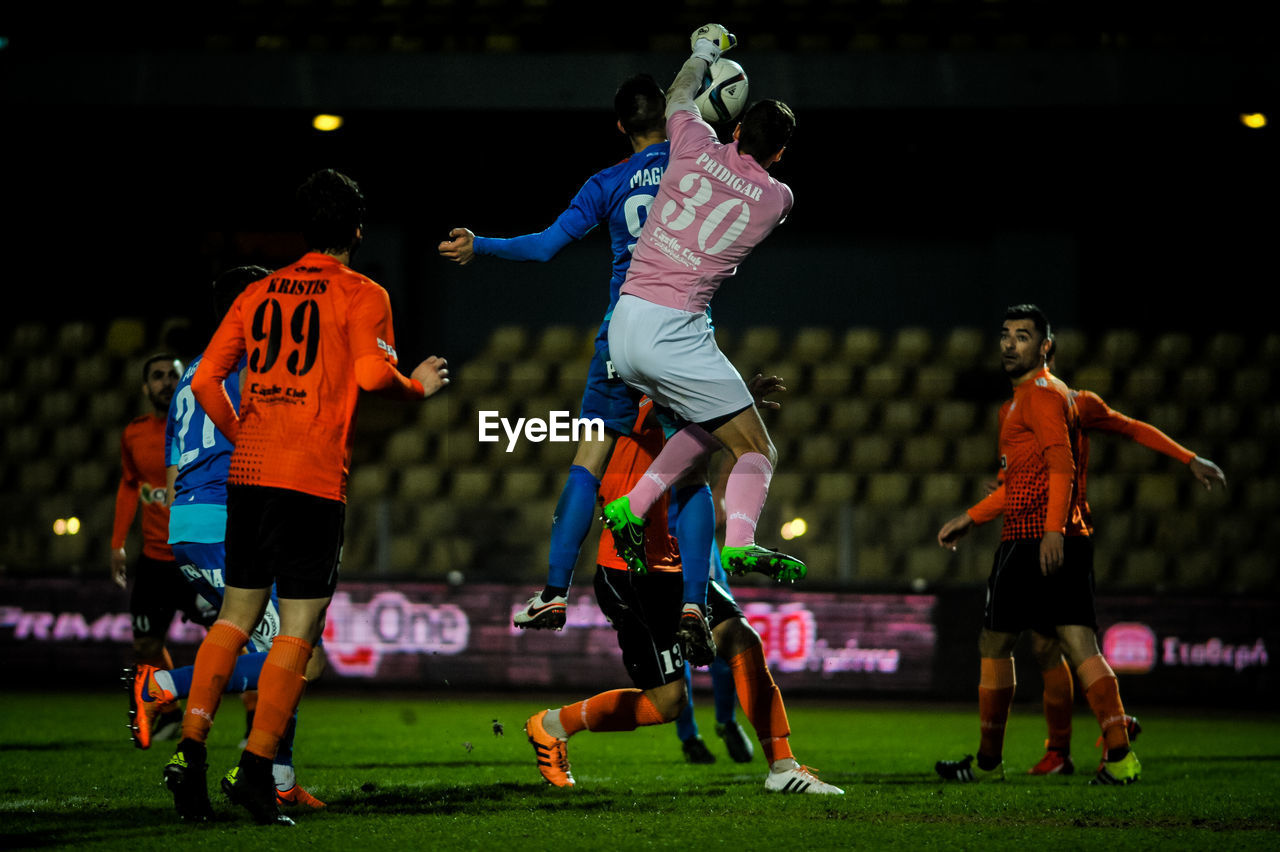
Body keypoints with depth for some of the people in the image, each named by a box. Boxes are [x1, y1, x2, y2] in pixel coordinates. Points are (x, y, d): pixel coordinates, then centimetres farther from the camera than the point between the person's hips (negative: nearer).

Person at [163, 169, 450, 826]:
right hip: (314, 478, -5)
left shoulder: (259, 292, 15)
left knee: (236, 614, 15)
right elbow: (372, 374, -17)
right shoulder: (360, 294, 0)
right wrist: (418, 386, 3)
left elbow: (205, 380, 10)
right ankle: (255, 770, -9)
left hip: (248, 472, 5)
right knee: (300, 626, -1)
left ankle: (189, 749, 4)